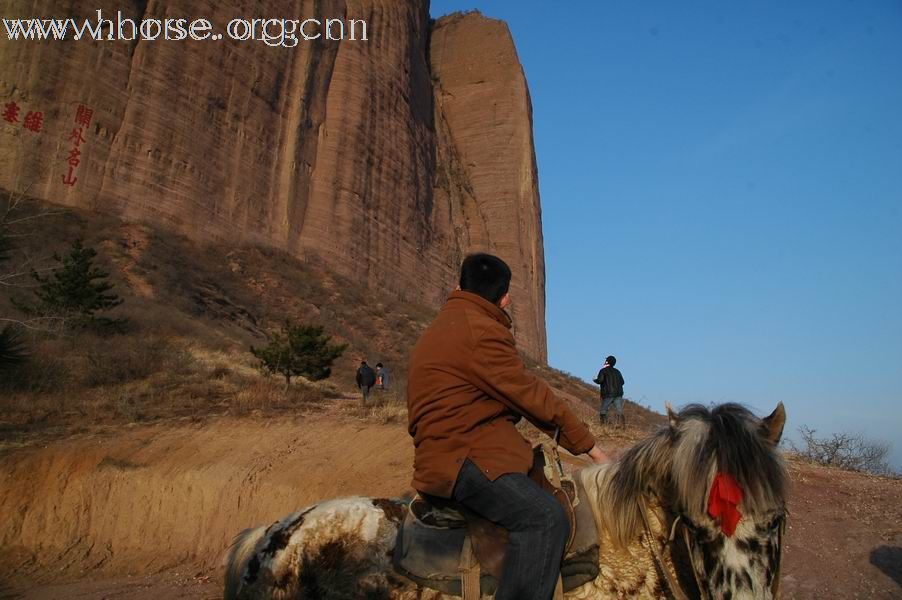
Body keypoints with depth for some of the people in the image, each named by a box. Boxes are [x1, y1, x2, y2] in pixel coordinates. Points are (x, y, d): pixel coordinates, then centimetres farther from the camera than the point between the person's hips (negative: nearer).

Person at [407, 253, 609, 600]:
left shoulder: (443, 327, 21)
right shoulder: (480, 329, -12)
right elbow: (532, 396, -12)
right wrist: (591, 447, -2)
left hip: (452, 450, 11)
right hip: (462, 459, -11)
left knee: (548, 476, 18)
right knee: (546, 518, -25)